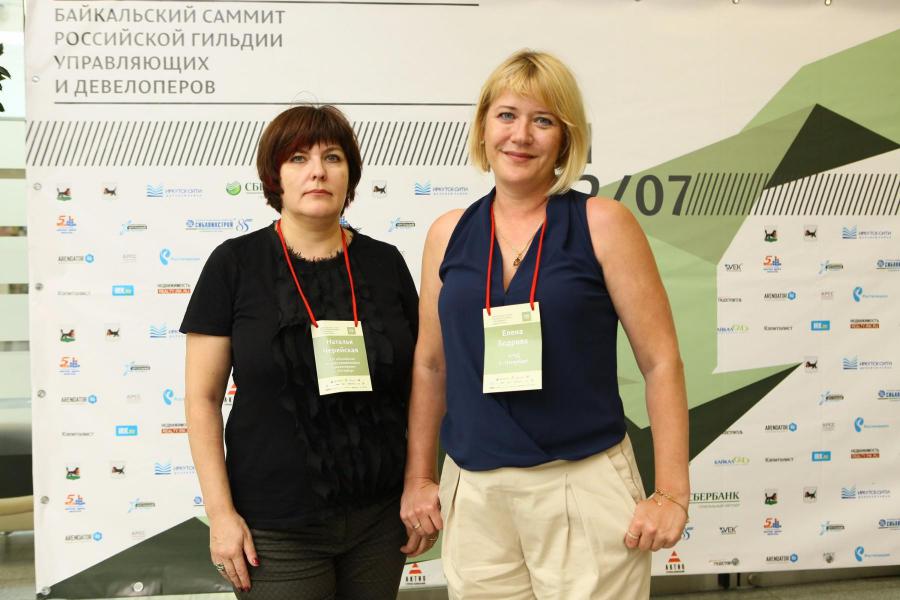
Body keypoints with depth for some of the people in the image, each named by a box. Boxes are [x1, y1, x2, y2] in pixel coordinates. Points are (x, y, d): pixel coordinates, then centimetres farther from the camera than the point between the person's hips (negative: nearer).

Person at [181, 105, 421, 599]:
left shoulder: (385, 263, 4)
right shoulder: (235, 264, -4)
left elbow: (417, 383, 10)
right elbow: (203, 398, -3)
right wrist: (220, 513, -8)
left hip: (380, 518, 3)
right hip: (276, 530, -2)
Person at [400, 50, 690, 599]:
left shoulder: (602, 223, -5)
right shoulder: (449, 233, 5)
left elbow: (661, 361, -4)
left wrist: (673, 492, -8)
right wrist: (418, 477, 12)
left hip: (586, 487, -3)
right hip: (473, 492, 3)